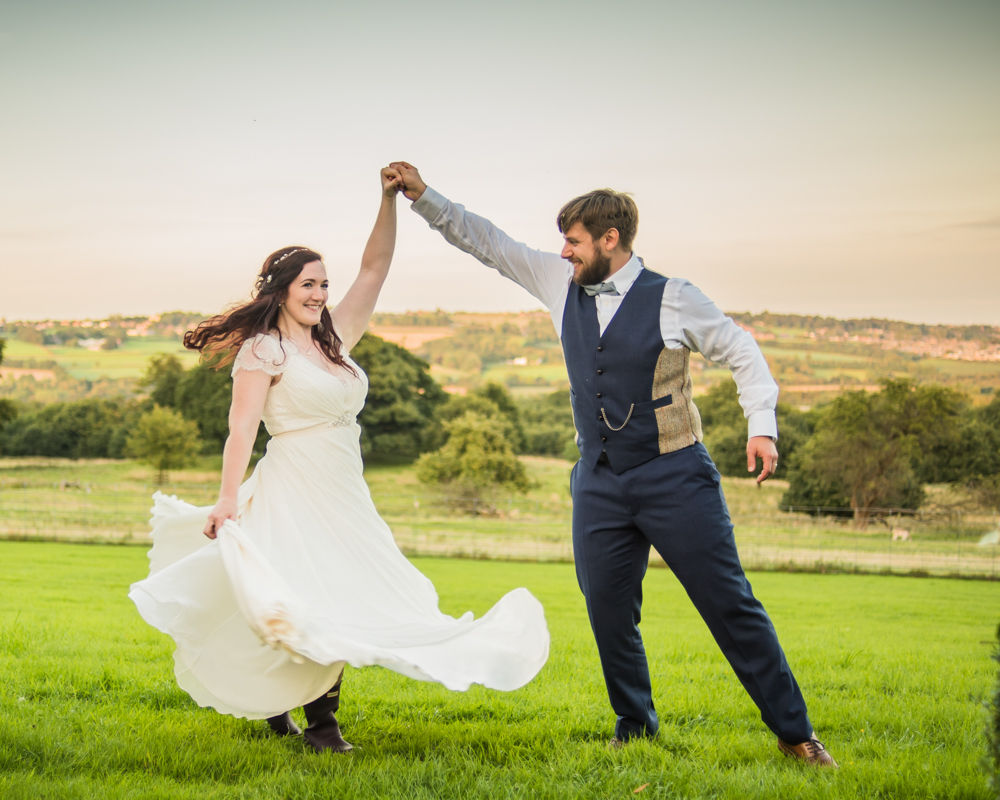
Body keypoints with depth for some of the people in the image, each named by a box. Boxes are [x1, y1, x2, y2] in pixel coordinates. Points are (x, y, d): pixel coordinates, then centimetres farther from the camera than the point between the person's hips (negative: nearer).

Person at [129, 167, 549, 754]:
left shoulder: (335, 339, 14)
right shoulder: (263, 350, -5)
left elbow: (375, 267, 13)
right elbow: (241, 429, -13)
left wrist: (390, 200, 5)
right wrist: (229, 498, -24)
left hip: (345, 497, 7)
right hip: (295, 492, -7)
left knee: (343, 604, 4)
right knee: (313, 601, -10)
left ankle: (320, 717, 12)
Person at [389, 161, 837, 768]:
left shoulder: (672, 298, -6)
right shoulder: (562, 285, 7)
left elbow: (742, 352, 2)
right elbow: (486, 241, 12)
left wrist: (762, 425, -8)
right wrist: (423, 196, 6)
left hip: (675, 477, -5)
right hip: (600, 483, 5)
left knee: (730, 605, -4)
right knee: (609, 614, 6)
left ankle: (794, 732, 4)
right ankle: (635, 726, 26)